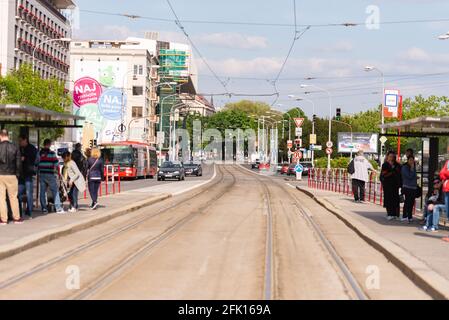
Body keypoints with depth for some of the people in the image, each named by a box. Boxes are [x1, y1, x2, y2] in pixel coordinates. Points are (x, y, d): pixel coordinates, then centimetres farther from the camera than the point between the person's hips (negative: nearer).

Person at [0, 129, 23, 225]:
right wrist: (17, 174, 11)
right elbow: (18, 163, 0)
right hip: (11, 176, 1)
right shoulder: (15, 148, -3)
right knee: (13, 197, 9)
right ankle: (16, 218, 13)